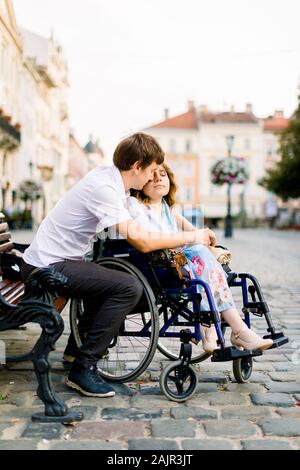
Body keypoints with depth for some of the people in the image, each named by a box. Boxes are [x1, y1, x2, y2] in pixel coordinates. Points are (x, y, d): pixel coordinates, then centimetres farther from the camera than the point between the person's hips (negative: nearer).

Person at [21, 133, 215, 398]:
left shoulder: (109, 176, 6)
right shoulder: (103, 188, -22)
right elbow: (141, 241, -27)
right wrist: (192, 237, -16)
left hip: (53, 261, 10)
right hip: (46, 267, -10)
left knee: (109, 281, 29)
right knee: (129, 288, -20)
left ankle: (77, 347, 37)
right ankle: (83, 369, -12)